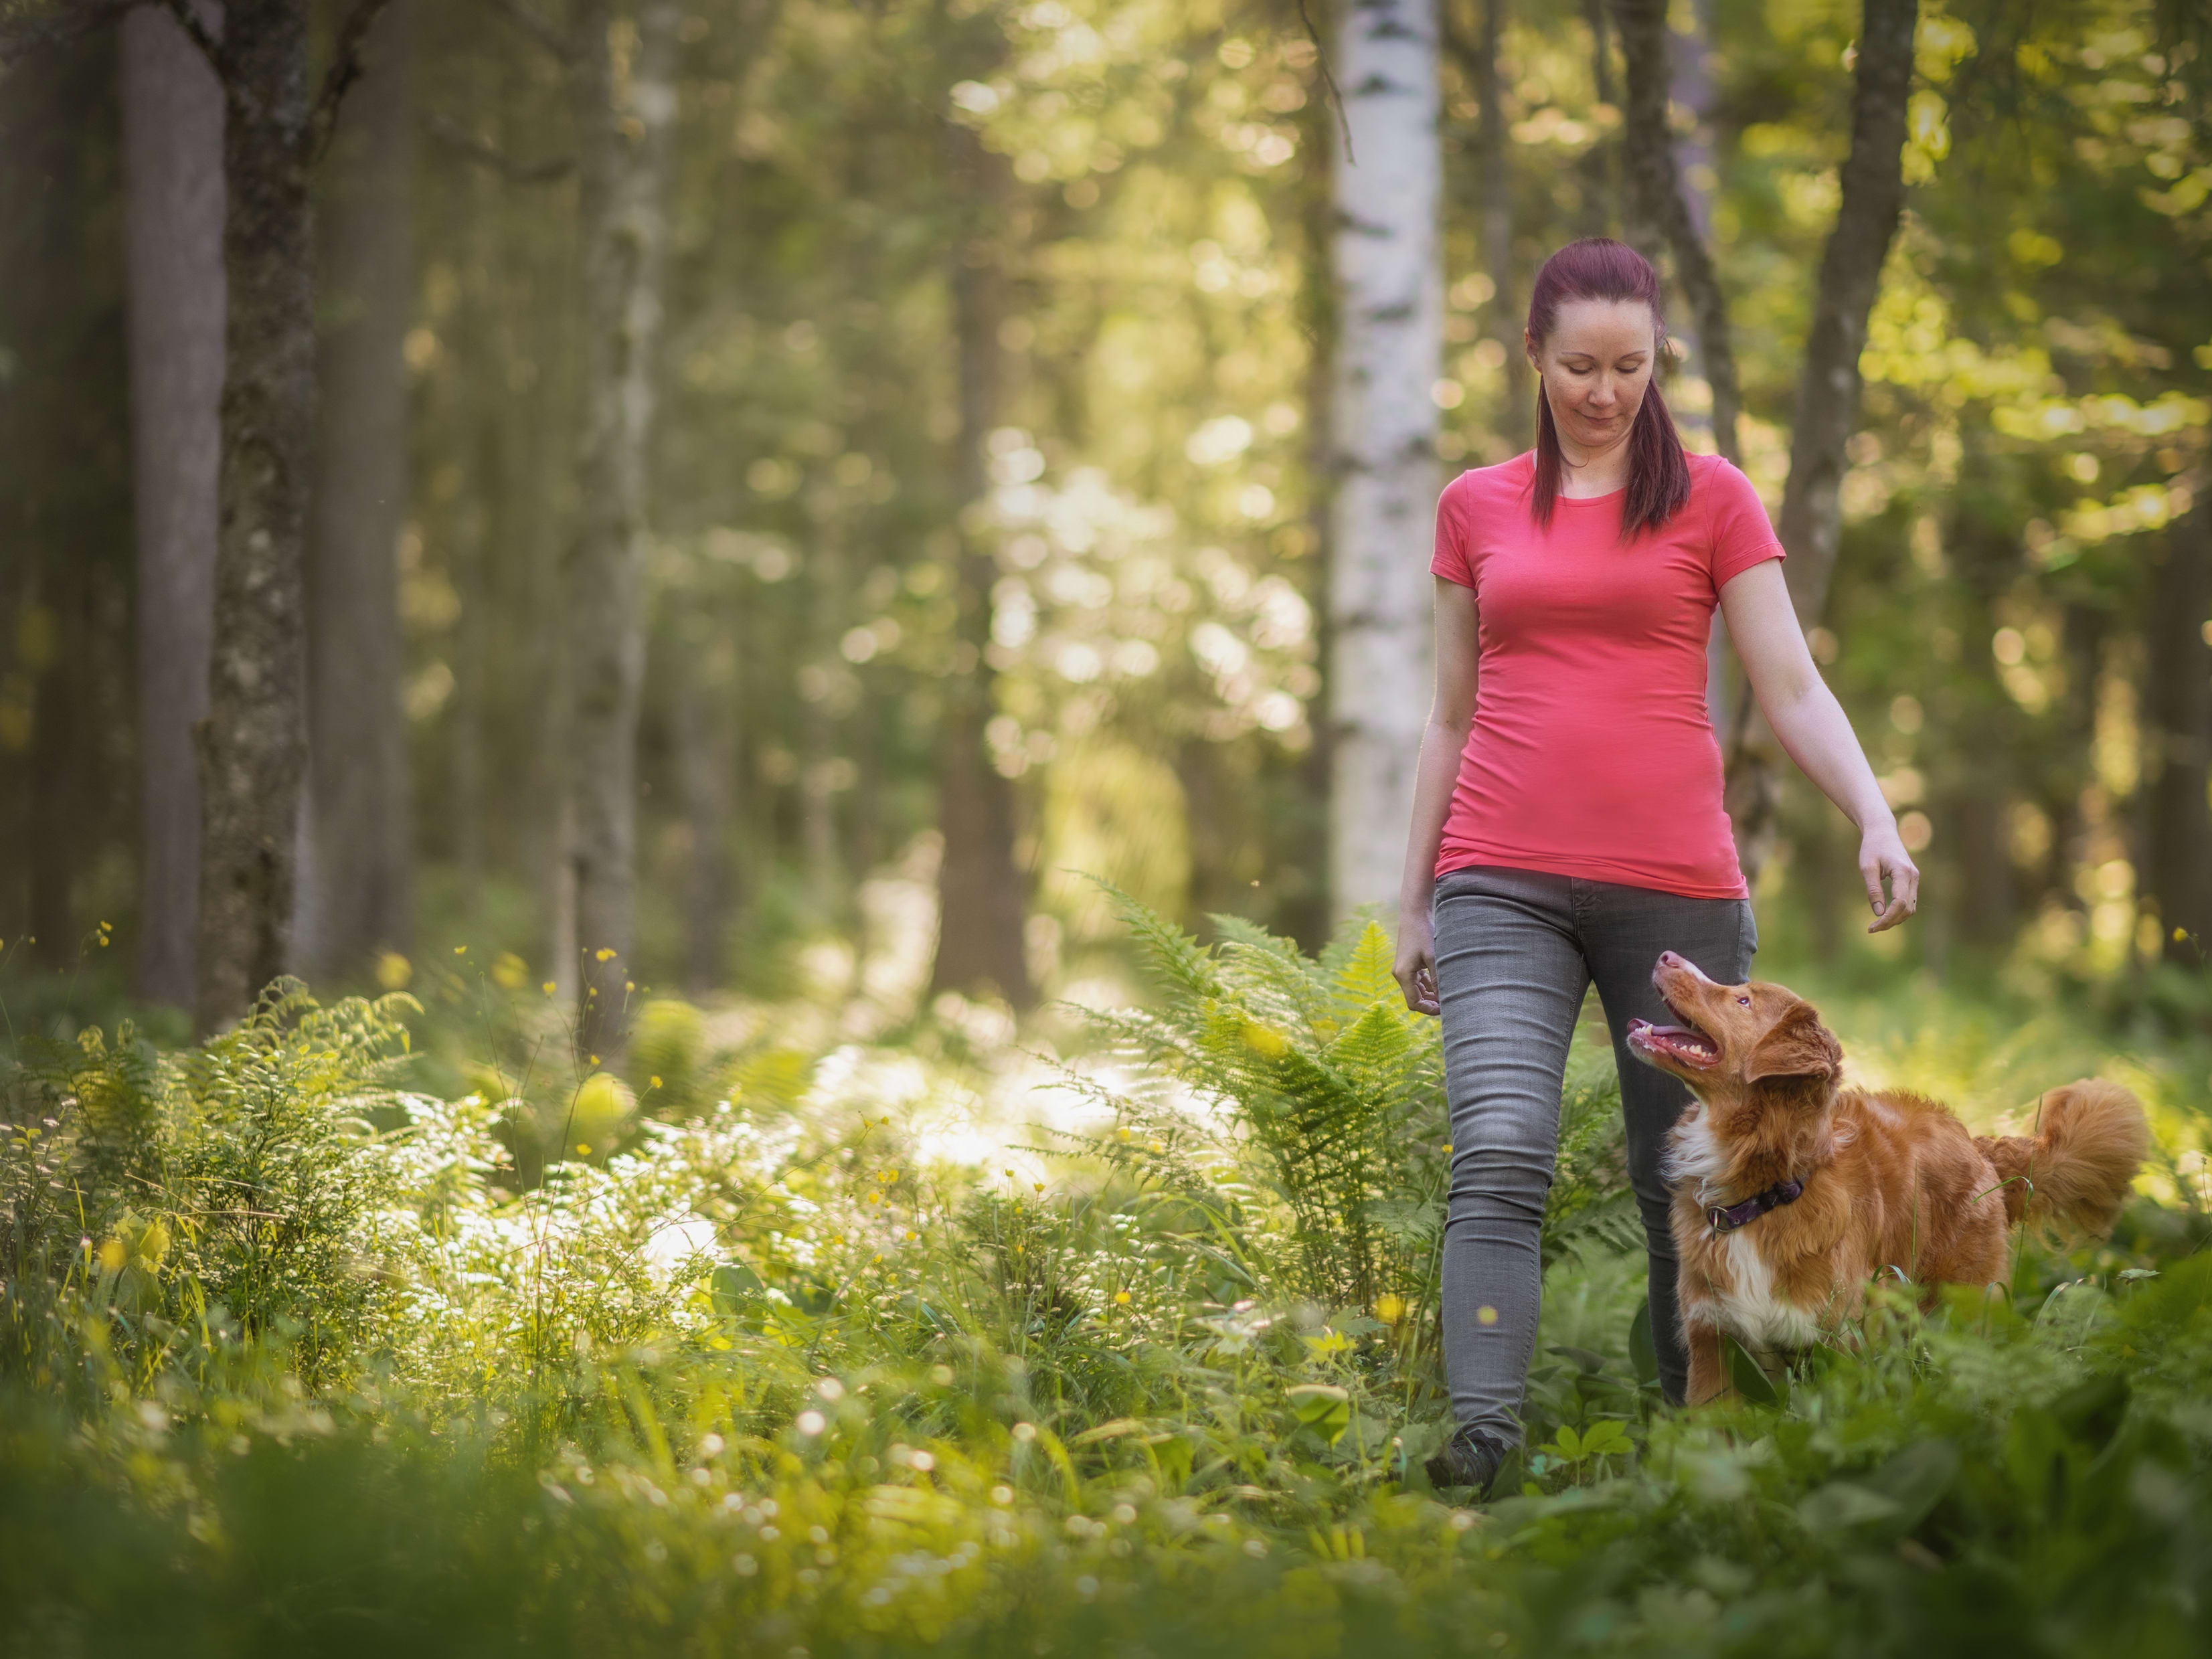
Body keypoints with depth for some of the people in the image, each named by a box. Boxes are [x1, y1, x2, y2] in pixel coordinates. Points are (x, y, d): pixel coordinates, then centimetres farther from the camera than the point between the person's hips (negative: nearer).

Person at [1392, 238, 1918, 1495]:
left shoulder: (1712, 498, 7)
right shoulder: (1476, 508, 13)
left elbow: (1792, 692, 2)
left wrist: (1877, 819, -14)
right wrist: (1414, 901, 16)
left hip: (1675, 885, 0)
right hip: (1505, 884, 1)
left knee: (1685, 1178, 3)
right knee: (1500, 1156, -18)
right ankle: (1483, 1436, -27)